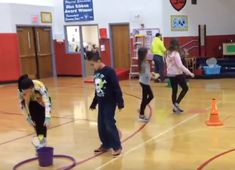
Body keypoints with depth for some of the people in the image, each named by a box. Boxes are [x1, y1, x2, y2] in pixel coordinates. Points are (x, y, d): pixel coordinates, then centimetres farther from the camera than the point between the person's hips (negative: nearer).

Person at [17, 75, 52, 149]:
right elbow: (22, 104, -19)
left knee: (42, 121, -16)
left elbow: (47, 102, -48)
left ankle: (43, 140, -5)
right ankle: (40, 139, 8)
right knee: (35, 121, -7)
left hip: (43, 101, -2)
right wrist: (28, 118, -19)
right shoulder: (20, 91, -34)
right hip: (32, 103, 3)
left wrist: (47, 117, -58)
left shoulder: (40, 86, -43)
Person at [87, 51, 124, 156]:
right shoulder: (96, 73, 6)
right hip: (101, 103, 8)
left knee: (109, 125, -6)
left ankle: (117, 146, 7)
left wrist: (120, 103, -17)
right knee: (101, 126, 11)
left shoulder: (109, 71, -16)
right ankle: (106, 145, 26)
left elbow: (117, 88, -16)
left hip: (110, 103, -7)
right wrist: (93, 104, 20)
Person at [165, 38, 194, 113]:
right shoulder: (176, 54, -18)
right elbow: (180, 65, -22)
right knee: (185, 88, 9)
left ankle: (175, 107, 18)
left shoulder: (168, 53, 5)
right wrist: (189, 73, -19)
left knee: (174, 90, 13)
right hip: (178, 74, -7)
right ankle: (176, 103, 1)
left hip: (170, 74, 7)